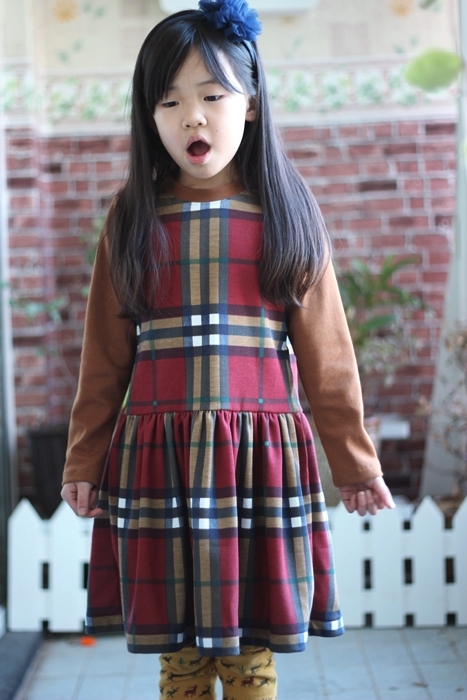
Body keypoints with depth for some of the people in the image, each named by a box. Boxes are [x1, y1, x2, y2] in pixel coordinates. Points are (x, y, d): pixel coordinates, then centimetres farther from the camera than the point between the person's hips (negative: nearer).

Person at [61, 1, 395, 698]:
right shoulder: (134, 219, 6)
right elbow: (105, 355, 8)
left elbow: (326, 352, 4)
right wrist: (85, 462, 9)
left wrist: (356, 462, 6)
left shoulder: (287, 217, 4)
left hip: (261, 457, -1)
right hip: (157, 461, 1)